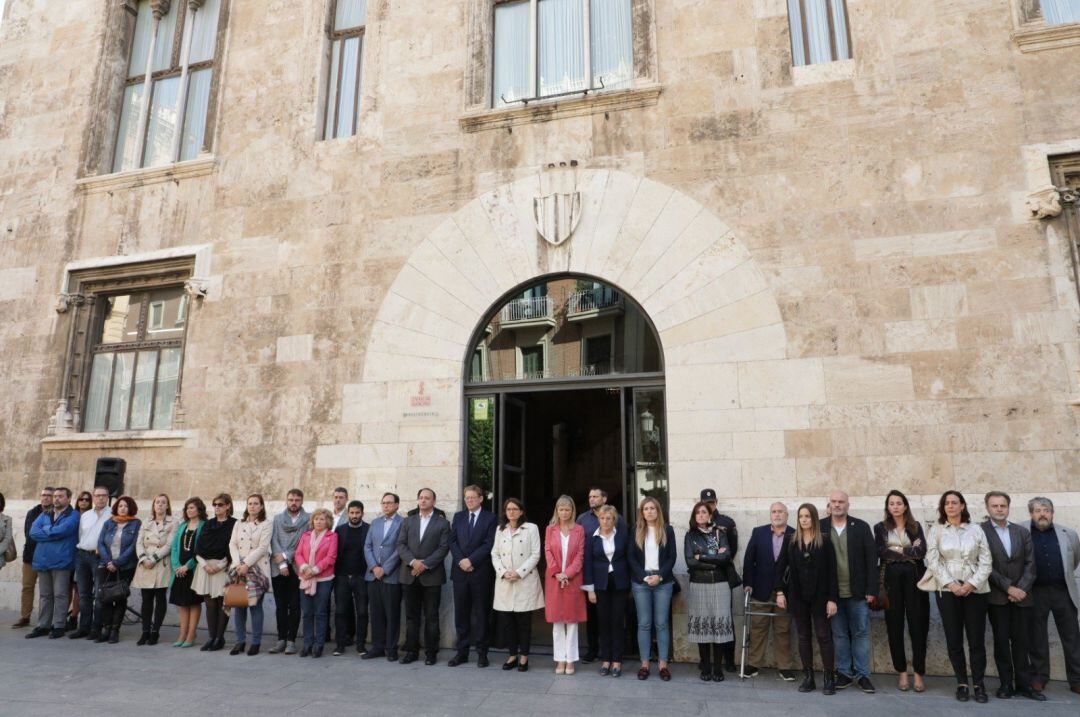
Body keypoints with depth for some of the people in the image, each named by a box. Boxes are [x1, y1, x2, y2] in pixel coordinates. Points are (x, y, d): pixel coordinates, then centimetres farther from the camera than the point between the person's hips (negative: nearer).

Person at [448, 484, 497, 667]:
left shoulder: (490, 518, 0)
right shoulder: (458, 517, 12)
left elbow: (489, 544, -8)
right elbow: (452, 541, 6)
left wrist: (471, 560, -14)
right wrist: (460, 561, -9)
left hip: (481, 572, -3)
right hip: (460, 571, 3)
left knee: (480, 613, 3)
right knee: (461, 613, 7)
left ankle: (481, 652, 12)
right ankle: (462, 652, 15)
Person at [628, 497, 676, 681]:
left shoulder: (667, 530, 4)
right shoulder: (637, 532, 6)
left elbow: (672, 556, 1)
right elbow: (631, 557, 2)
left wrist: (660, 576, -11)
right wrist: (645, 577, -9)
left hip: (663, 582, -1)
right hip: (640, 582, 1)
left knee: (662, 623, 2)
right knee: (644, 623, 3)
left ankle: (662, 664, 9)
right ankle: (644, 664, 9)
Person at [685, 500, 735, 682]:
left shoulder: (720, 533, 6)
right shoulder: (690, 535, 5)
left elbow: (726, 556, -8)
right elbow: (690, 561, -6)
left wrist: (702, 557, -8)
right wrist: (715, 559, -8)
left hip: (720, 585, 0)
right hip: (698, 586, 0)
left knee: (719, 625, -2)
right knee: (702, 625, 1)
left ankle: (718, 669, 9)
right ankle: (705, 668, 12)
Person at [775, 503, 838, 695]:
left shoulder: (824, 541, -5)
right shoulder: (792, 541, 3)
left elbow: (831, 571, -7)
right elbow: (780, 567, 5)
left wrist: (832, 598, -11)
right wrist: (780, 591, -1)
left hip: (819, 596, -3)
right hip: (798, 596, 3)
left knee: (823, 635, 1)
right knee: (804, 636, 9)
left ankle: (829, 678, 10)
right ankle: (808, 677, 16)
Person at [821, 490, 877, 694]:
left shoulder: (861, 527, 0)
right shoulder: (820, 527, 0)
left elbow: (871, 559, -1)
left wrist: (871, 589, -6)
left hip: (857, 592, 0)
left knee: (861, 633, 6)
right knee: (839, 634, 9)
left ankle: (862, 675, 17)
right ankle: (844, 673, 20)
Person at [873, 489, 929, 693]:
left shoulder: (915, 526, 9)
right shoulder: (881, 528, 7)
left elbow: (922, 551, -6)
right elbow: (881, 552, -8)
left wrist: (898, 550, -6)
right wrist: (910, 550, -6)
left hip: (914, 579, 0)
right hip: (891, 579, 0)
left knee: (917, 625, -1)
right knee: (894, 626, 4)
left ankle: (919, 673, 9)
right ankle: (901, 672, 14)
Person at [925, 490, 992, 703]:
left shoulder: (976, 530, 6)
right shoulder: (936, 531, 5)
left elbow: (986, 561, 2)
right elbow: (932, 561, -2)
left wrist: (972, 584, -10)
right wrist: (951, 584, -11)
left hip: (975, 590, 0)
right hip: (948, 590, 0)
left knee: (977, 639, 1)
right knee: (953, 639, 3)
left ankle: (978, 684, 13)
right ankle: (961, 683, 14)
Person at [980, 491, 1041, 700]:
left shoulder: (1022, 532, 9)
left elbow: (1030, 563, 5)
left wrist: (1022, 589, -7)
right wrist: (1008, 587, -12)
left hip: (1021, 595, 3)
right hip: (997, 596, -3)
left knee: (1021, 641, 6)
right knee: (1001, 641, 3)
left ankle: (1023, 684, 14)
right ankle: (1006, 684, 11)